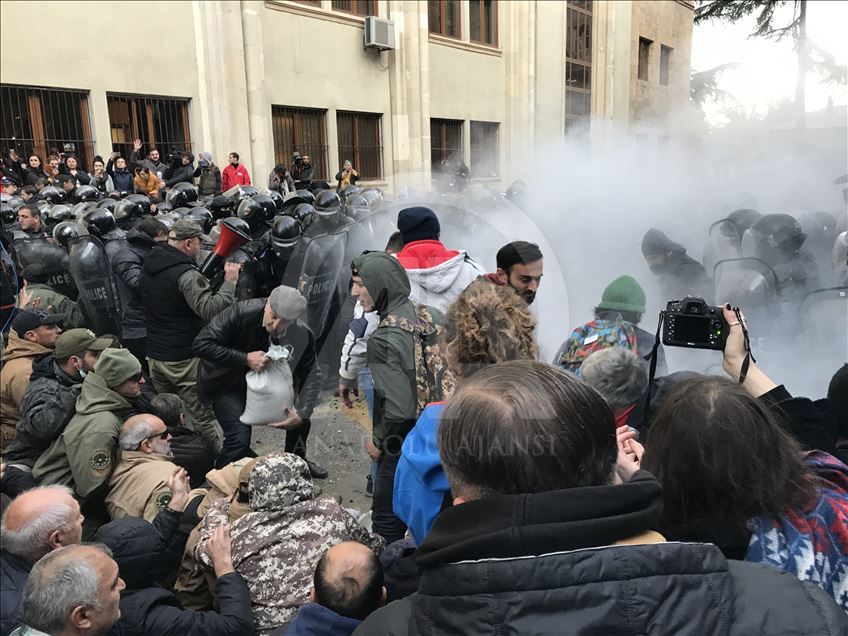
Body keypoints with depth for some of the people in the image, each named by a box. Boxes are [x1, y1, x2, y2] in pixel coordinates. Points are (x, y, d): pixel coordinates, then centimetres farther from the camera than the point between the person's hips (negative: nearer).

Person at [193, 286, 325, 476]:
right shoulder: (242, 312, -32)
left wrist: (301, 413, -22)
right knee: (240, 439, -19)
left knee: (300, 420, 6)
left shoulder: (302, 335, -23)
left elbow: (312, 374, -11)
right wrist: (245, 359, -37)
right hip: (227, 382, -4)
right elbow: (201, 344, -30)